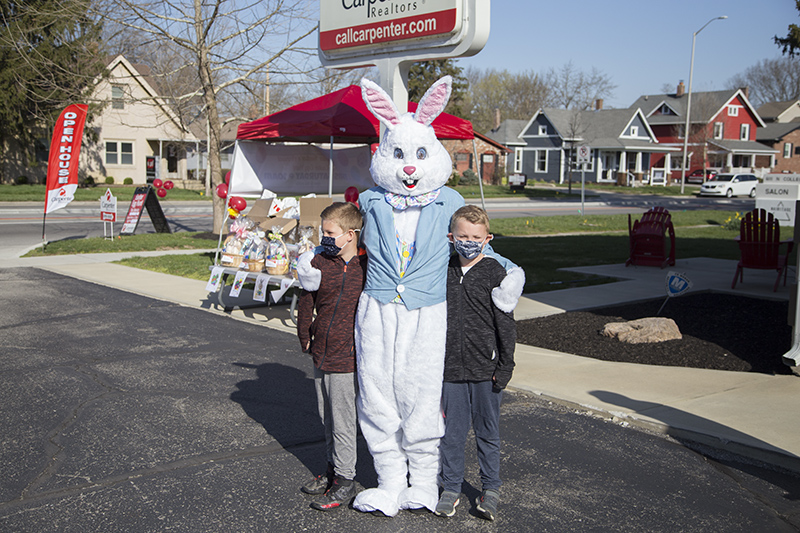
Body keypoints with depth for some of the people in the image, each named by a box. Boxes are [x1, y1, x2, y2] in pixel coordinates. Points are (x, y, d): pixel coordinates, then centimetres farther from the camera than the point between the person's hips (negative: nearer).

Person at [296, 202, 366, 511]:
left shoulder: (367, 269, -12)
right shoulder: (318, 264, -1)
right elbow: (306, 304, 9)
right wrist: (305, 340, 11)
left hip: (346, 359, -5)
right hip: (321, 355, 6)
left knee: (343, 421, 3)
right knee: (327, 417, 18)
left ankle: (345, 481, 16)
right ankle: (333, 469, 35)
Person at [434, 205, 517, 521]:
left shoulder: (495, 273, -5)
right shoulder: (442, 272, 4)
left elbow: (505, 323, -4)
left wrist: (505, 366, -6)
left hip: (486, 369, -2)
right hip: (450, 367, 2)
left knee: (487, 432, 10)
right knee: (452, 431, 9)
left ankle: (490, 488, 25)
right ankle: (451, 488, 24)